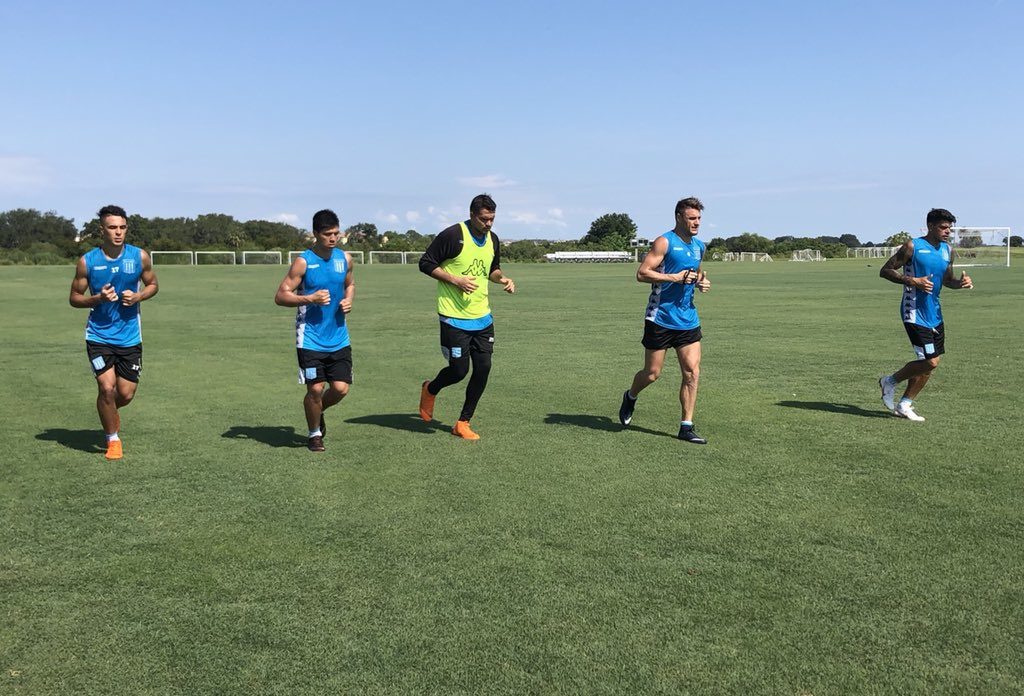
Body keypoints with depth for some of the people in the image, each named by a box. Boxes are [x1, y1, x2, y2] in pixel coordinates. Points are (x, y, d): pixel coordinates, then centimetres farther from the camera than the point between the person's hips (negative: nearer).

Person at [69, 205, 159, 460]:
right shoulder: (87, 261, -7)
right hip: (99, 335, -2)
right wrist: (98, 298, -19)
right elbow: (74, 298, 1)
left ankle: (110, 410, 42)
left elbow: (152, 284, 11)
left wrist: (138, 297, -11)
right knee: (107, 387, -13)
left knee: (126, 394, 4)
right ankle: (113, 439, 11)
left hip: (130, 336, 2)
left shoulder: (140, 257, -4)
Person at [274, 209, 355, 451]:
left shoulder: (345, 258, 4)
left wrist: (349, 300, 2)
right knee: (316, 389, -5)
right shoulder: (303, 262, -10)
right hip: (310, 339, -4)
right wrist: (310, 299, -23)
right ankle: (314, 434, 21)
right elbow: (280, 296, -9)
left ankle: (318, 411, 33)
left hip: (339, 338, 4)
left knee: (341, 388, -1)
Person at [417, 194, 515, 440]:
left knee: (483, 368, 1)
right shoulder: (453, 235, -14)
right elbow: (425, 263, -10)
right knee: (459, 371, -3)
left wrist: (503, 279, 1)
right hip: (455, 318, -6)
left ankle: (463, 422, 16)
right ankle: (430, 390, 32)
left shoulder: (493, 240, 7)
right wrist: (456, 280, -19)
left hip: (482, 317, 6)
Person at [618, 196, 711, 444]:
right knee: (652, 373, 3)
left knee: (692, 372, -3)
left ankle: (686, 427, 4)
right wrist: (675, 277, -21)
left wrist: (702, 282, 7)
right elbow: (642, 273, -15)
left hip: (688, 319, 6)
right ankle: (630, 397, 35)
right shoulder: (664, 242, -9)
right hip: (660, 318, -6)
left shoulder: (699, 246, 14)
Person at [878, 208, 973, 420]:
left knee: (928, 364, 9)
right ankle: (890, 381, 9)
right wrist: (912, 281, -23)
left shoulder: (948, 251, 10)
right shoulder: (913, 247, -11)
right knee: (930, 362, -13)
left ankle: (904, 405, 21)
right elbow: (885, 271, -10)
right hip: (915, 313, -8)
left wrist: (960, 283, -1)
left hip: (934, 313, 8)